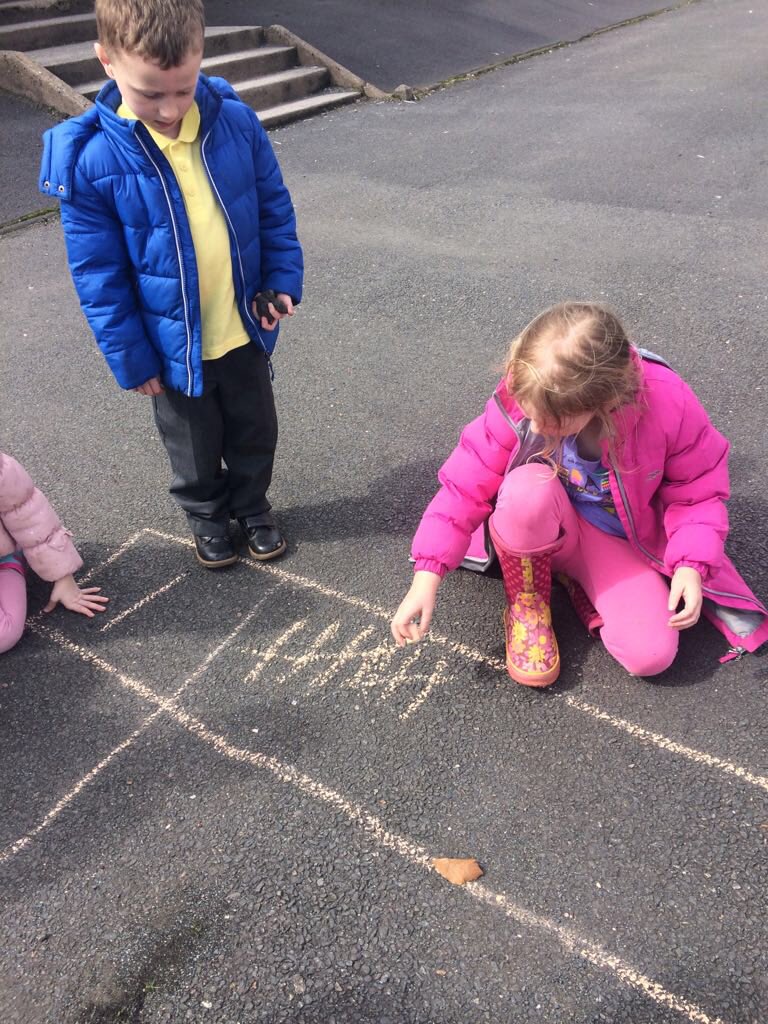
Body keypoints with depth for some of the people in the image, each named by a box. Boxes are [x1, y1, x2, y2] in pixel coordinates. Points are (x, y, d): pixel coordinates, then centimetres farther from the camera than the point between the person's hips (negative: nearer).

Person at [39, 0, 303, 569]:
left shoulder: (236, 120, -12)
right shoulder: (90, 158, -19)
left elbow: (275, 209, 2)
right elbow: (99, 275, -13)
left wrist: (282, 281, -4)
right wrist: (131, 360, -9)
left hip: (245, 330, 3)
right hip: (174, 347, -2)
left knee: (255, 431, 21)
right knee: (196, 447, 19)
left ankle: (252, 504, 48)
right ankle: (207, 515, 47)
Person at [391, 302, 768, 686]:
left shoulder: (668, 405, -27)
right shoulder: (522, 398, -26)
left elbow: (697, 492, -10)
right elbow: (467, 485, -21)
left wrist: (692, 565, -25)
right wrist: (427, 577, -28)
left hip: (620, 541, 1)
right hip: (546, 529, 0)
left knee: (651, 655, -21)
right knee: (528, 487, -38)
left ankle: (576, 578, 8)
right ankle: (526, 603, -10)